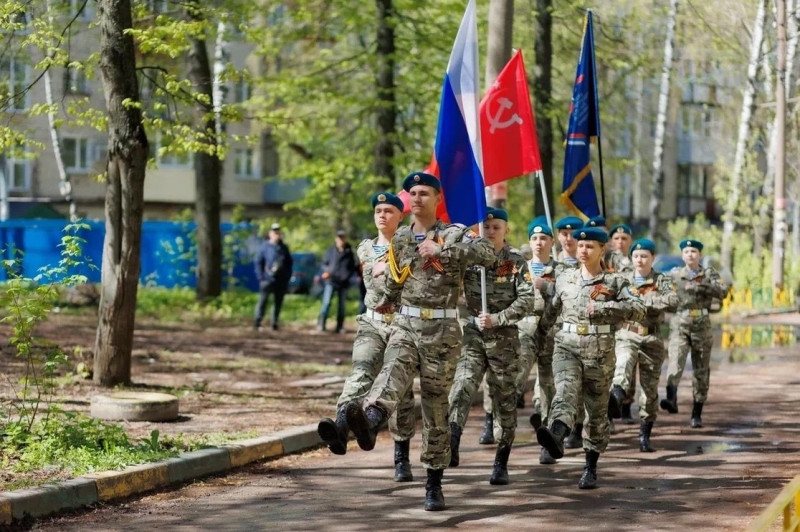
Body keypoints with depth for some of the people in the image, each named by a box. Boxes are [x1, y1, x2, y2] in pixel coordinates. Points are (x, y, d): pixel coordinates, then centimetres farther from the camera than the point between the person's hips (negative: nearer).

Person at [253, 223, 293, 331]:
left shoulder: (284, 248, 12)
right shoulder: (264, 247, -1)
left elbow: (289, 263, 17)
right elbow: (258, 262, -1)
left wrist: (287, 277, 6)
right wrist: (261, 277, -8)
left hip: (281, 281, 4)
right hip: (268, 279, -4)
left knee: (278, 302, 6)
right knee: (263, 301, -7)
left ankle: (274, 323, 12)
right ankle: (257, 322, -4)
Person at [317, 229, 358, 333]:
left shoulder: (349, 253, 6)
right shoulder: (330, 251, 3)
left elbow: (352, 268, 12)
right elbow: (324, 264, 9)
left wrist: (347, 275, -6)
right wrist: (327, 271, -12)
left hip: (343, 283, 2)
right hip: (330, 281, -2)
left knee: (342, 305, 6)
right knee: (326, 303, -11)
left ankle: (340, 327, 12)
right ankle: (321, 324, -9)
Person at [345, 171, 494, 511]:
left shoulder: (455, 234, -1)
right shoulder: (400, 239, 14)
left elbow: (488, 254, -20)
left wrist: (443, 249, -25)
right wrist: (387, 303, 38)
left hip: (442, 331, -2)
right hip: (405, 325, 2)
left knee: (435, 405, 3)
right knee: (393, 372, -30)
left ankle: (434, 484, 11)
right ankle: (370, 420, -62)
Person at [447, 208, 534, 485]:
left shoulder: (516, 262, 1)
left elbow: (526, 300, -7)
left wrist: (497, 318, -17)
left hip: (504, 339, 0)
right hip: (472, 334, 1)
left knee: (505, 400, 5)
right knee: (462, 387, -20)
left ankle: (501, 464, 13)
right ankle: (451, 448, -33)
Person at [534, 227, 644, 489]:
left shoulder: (614, 282, 2)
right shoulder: (564, 279, 12)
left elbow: (638, 309, -12)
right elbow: (551, 312, 25)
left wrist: (602, 307, -19)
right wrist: (538, 337, 32)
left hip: (599, 352, -1)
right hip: (567, 347, 1)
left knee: (597, 410, 7)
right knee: (565, 392, -26)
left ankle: (591, 468, 17)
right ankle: (556, 437, -53)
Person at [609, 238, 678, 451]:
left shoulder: (662, 281, 4)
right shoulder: (623, 279, 10)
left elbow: (673, 303, -14)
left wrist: (643, 300, -19)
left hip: (652, 339, 1)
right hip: (627, 336, -1)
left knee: (650, 389, 6)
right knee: (623, 365, -33)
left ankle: (645, 436, 17)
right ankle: (616, 396, -62)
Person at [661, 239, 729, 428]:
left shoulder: (709, 274, 7)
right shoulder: (674, 275, 9)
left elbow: (723, 292, -11)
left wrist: (699, 286, -20)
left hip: (702, 326, 1)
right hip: (679, 325, -1)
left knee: (701, 370, 5)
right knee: (676, 361, -24)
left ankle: (697, 414, 14)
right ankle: (671, 400, -42)